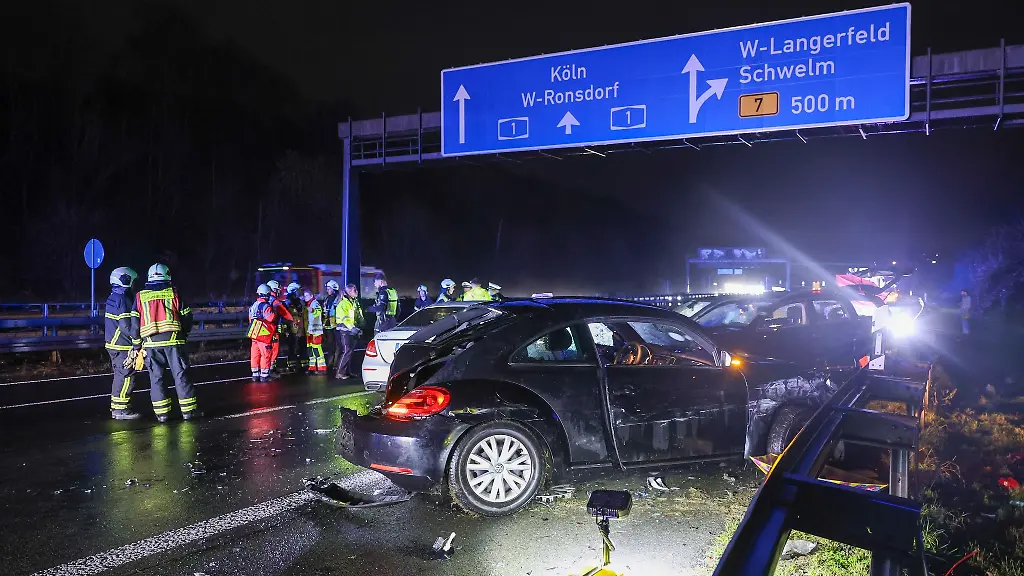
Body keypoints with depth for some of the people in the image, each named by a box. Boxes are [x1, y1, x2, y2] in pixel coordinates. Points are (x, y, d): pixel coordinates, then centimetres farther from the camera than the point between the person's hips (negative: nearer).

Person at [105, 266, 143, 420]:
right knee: (126, 377, -6)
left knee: (120, 376, 17)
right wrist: (137, 344, -16)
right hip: (123, 346, -10)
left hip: (113, 343, 11)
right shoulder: (123, 299, -17)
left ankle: (115, 407, 24)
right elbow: (126, 325, -22)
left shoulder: (112, 298, 16)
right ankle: (120, 409, -4)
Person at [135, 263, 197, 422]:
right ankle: (188, 409, 3)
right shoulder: (173, 292, 4)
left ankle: (161, 412, 7)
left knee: (156, 377, 7)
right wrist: (184, 334, 20)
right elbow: (186, 316, 4)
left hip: (150, 342, 2)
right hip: (173, 339, -1)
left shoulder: (140, 296, 8)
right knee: (180, 374, 2)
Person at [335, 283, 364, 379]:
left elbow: (359, 317, 22)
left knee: (350, 351, 11)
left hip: (353, 331, 9)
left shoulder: (355, 302, 15)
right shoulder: (343, 303, -13)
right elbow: (344, 318, -21)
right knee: (346, 351, -14)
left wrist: (359, 327, 9)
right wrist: (352, 328, -28)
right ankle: (339, 373, -11)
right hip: (345, 331, -9)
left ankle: (346, 371, 18)